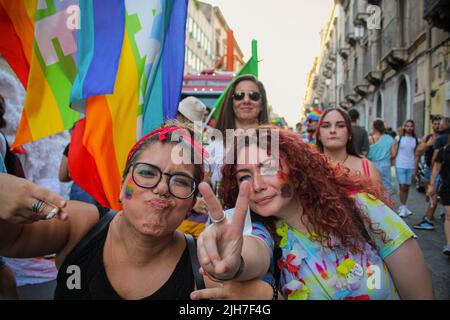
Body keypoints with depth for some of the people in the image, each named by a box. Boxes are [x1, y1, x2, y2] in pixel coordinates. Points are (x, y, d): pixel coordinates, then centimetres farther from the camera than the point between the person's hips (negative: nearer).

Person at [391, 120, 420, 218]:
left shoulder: (416, 140, 6)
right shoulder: (399, 138, 2)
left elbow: (416, 156, 5)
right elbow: (394, 153, 1)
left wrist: (415, 170, 1)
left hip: (411, 167, 2)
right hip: (400, 166, -2)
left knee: (406, 188, 8)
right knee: (402, 187, -7)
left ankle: (403, 207, 20)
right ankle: (403, 208, -1)